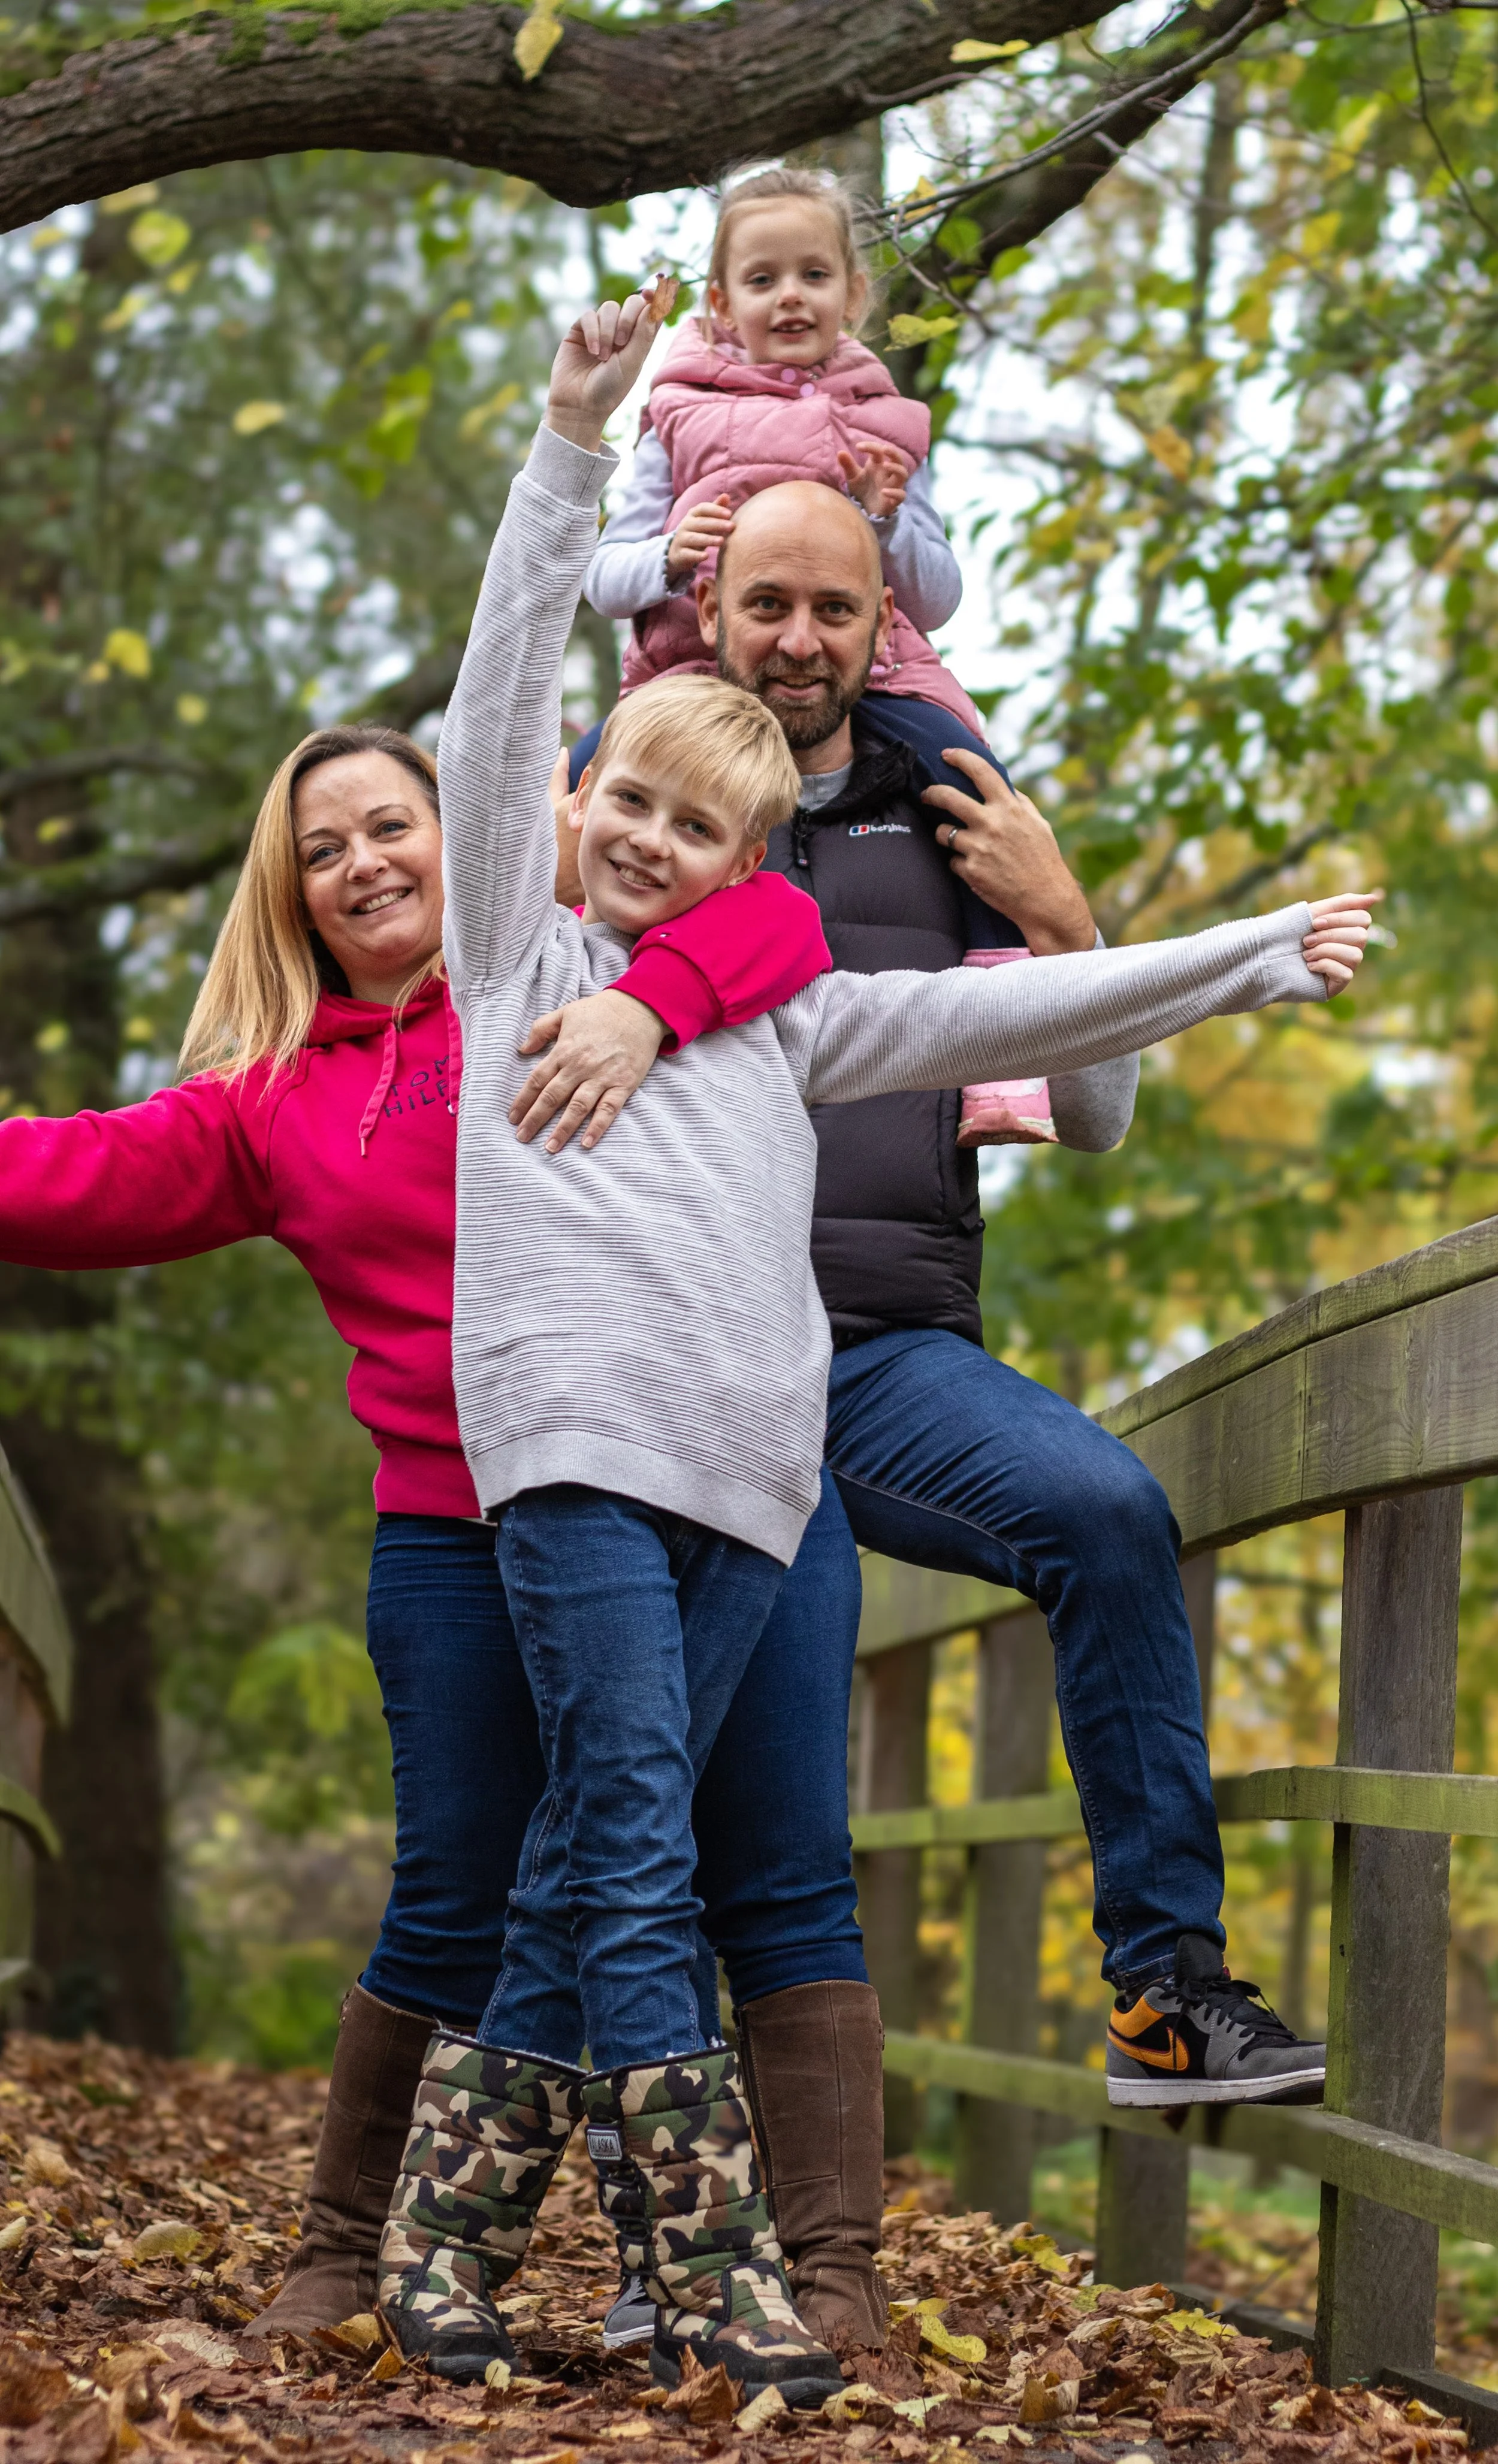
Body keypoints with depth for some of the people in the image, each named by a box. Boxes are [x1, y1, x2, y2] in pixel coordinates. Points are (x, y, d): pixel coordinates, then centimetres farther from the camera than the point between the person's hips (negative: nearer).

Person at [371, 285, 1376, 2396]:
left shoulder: (785, 1013, 24)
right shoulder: (523, 944, 17)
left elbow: (1018, 1011, 25)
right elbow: (503, 707, 10)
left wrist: (1263, 955, 23)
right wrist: (574, 445, 4)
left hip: (747, 1466, 4)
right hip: (576, 1432, -4)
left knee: (592, 1862, 3)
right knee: (634, 1861, -11)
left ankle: (453, 2226, 10)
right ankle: (713, 2265, -11)